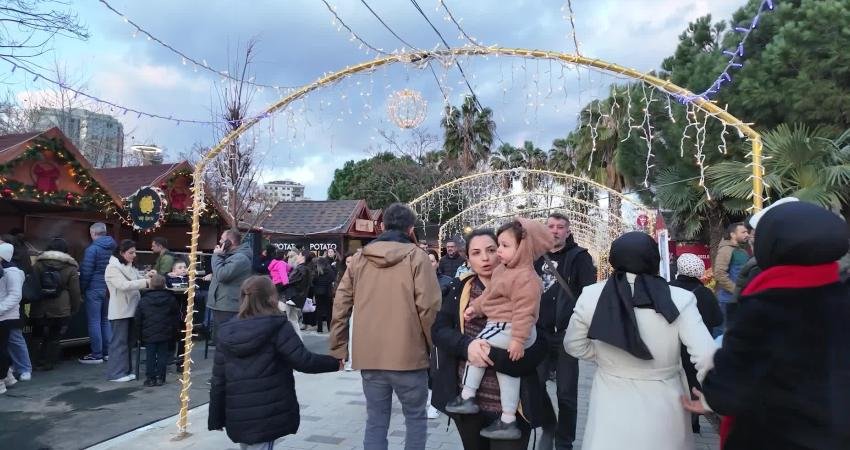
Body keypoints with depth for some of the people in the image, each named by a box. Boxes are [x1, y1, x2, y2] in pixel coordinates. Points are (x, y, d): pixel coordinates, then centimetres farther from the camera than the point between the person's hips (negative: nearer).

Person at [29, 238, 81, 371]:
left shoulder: (37, 265, 2)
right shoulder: (71, 268, -2)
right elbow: (75, 292, -1)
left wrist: (32, 301, 12)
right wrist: (75, 309, 7)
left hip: (40, 310, 1)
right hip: (61, 310, -1)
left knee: (39, 336, 14)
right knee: (54, 338, 8)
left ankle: (40, 362, 12)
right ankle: (49, 362, 9)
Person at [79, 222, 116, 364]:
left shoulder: (92, 249, -12)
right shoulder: (113, 248, 8)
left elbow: (86, 272, -12)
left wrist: (82, 289, -1)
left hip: (94, 289, -7)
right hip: (109, 289, 7)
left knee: (94, 322, -1)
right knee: (106, 321, 14)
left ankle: (96, 355, 1)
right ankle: (107, 352, 18)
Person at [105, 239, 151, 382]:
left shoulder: (130, 266, 13)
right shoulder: (113, 267, -13)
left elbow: (135, 281, 18)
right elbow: (124, 285, -26)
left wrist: (145, 277, -1)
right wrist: (146, 282, -28)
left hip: (130, 310, 8)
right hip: (120, 311, -8)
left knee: (128, 342, 13)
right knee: (119, 342, -2)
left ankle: (126, 370, 22)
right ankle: (116, 373, 6)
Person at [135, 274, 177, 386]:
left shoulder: (143, 300, -2)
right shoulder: (171, 299, -1)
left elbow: (138, 319, 3)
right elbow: (175, 317, 5)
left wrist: (140, 334, 13)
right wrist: (173, 331, 15)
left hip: (148, 335, 0)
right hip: (165, 334, 0)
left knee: (150, 355, 8)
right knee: (162, 355, 7)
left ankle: (150, 378, 10)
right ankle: (160, 377, 9)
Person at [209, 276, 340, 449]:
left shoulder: (227, 332, 5)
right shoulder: (277, 327, -10)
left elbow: (218, 380, 7)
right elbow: (304, 361, -13)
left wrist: (216, 417, 15)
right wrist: (335, 362, 2)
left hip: (236, 417, 5)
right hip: (266, 416, -5)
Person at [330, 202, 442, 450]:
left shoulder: (359, 259, 6)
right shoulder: (416, 256, -6)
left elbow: (340, 308, 5)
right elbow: (428, 306, -12)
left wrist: (338, 348, 13)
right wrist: (431, 344, 3)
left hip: (368, 355, 4)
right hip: (408, 354, -3)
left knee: (375, 422, 13)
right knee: (416, 418, 14)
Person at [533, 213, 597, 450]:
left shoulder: (579, 257, -3)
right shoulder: (537, 257, 10)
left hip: (566, 333, -4)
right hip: (540, 333, 4)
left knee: (566, 393, 5)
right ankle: (547, 428, 31)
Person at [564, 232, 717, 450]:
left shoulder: (591, 296, -10)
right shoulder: (679, 299, -16)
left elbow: (574, 346, 3)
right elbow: (706, 357, -18)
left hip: (612, 407, 1)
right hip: (663, 408, 0)